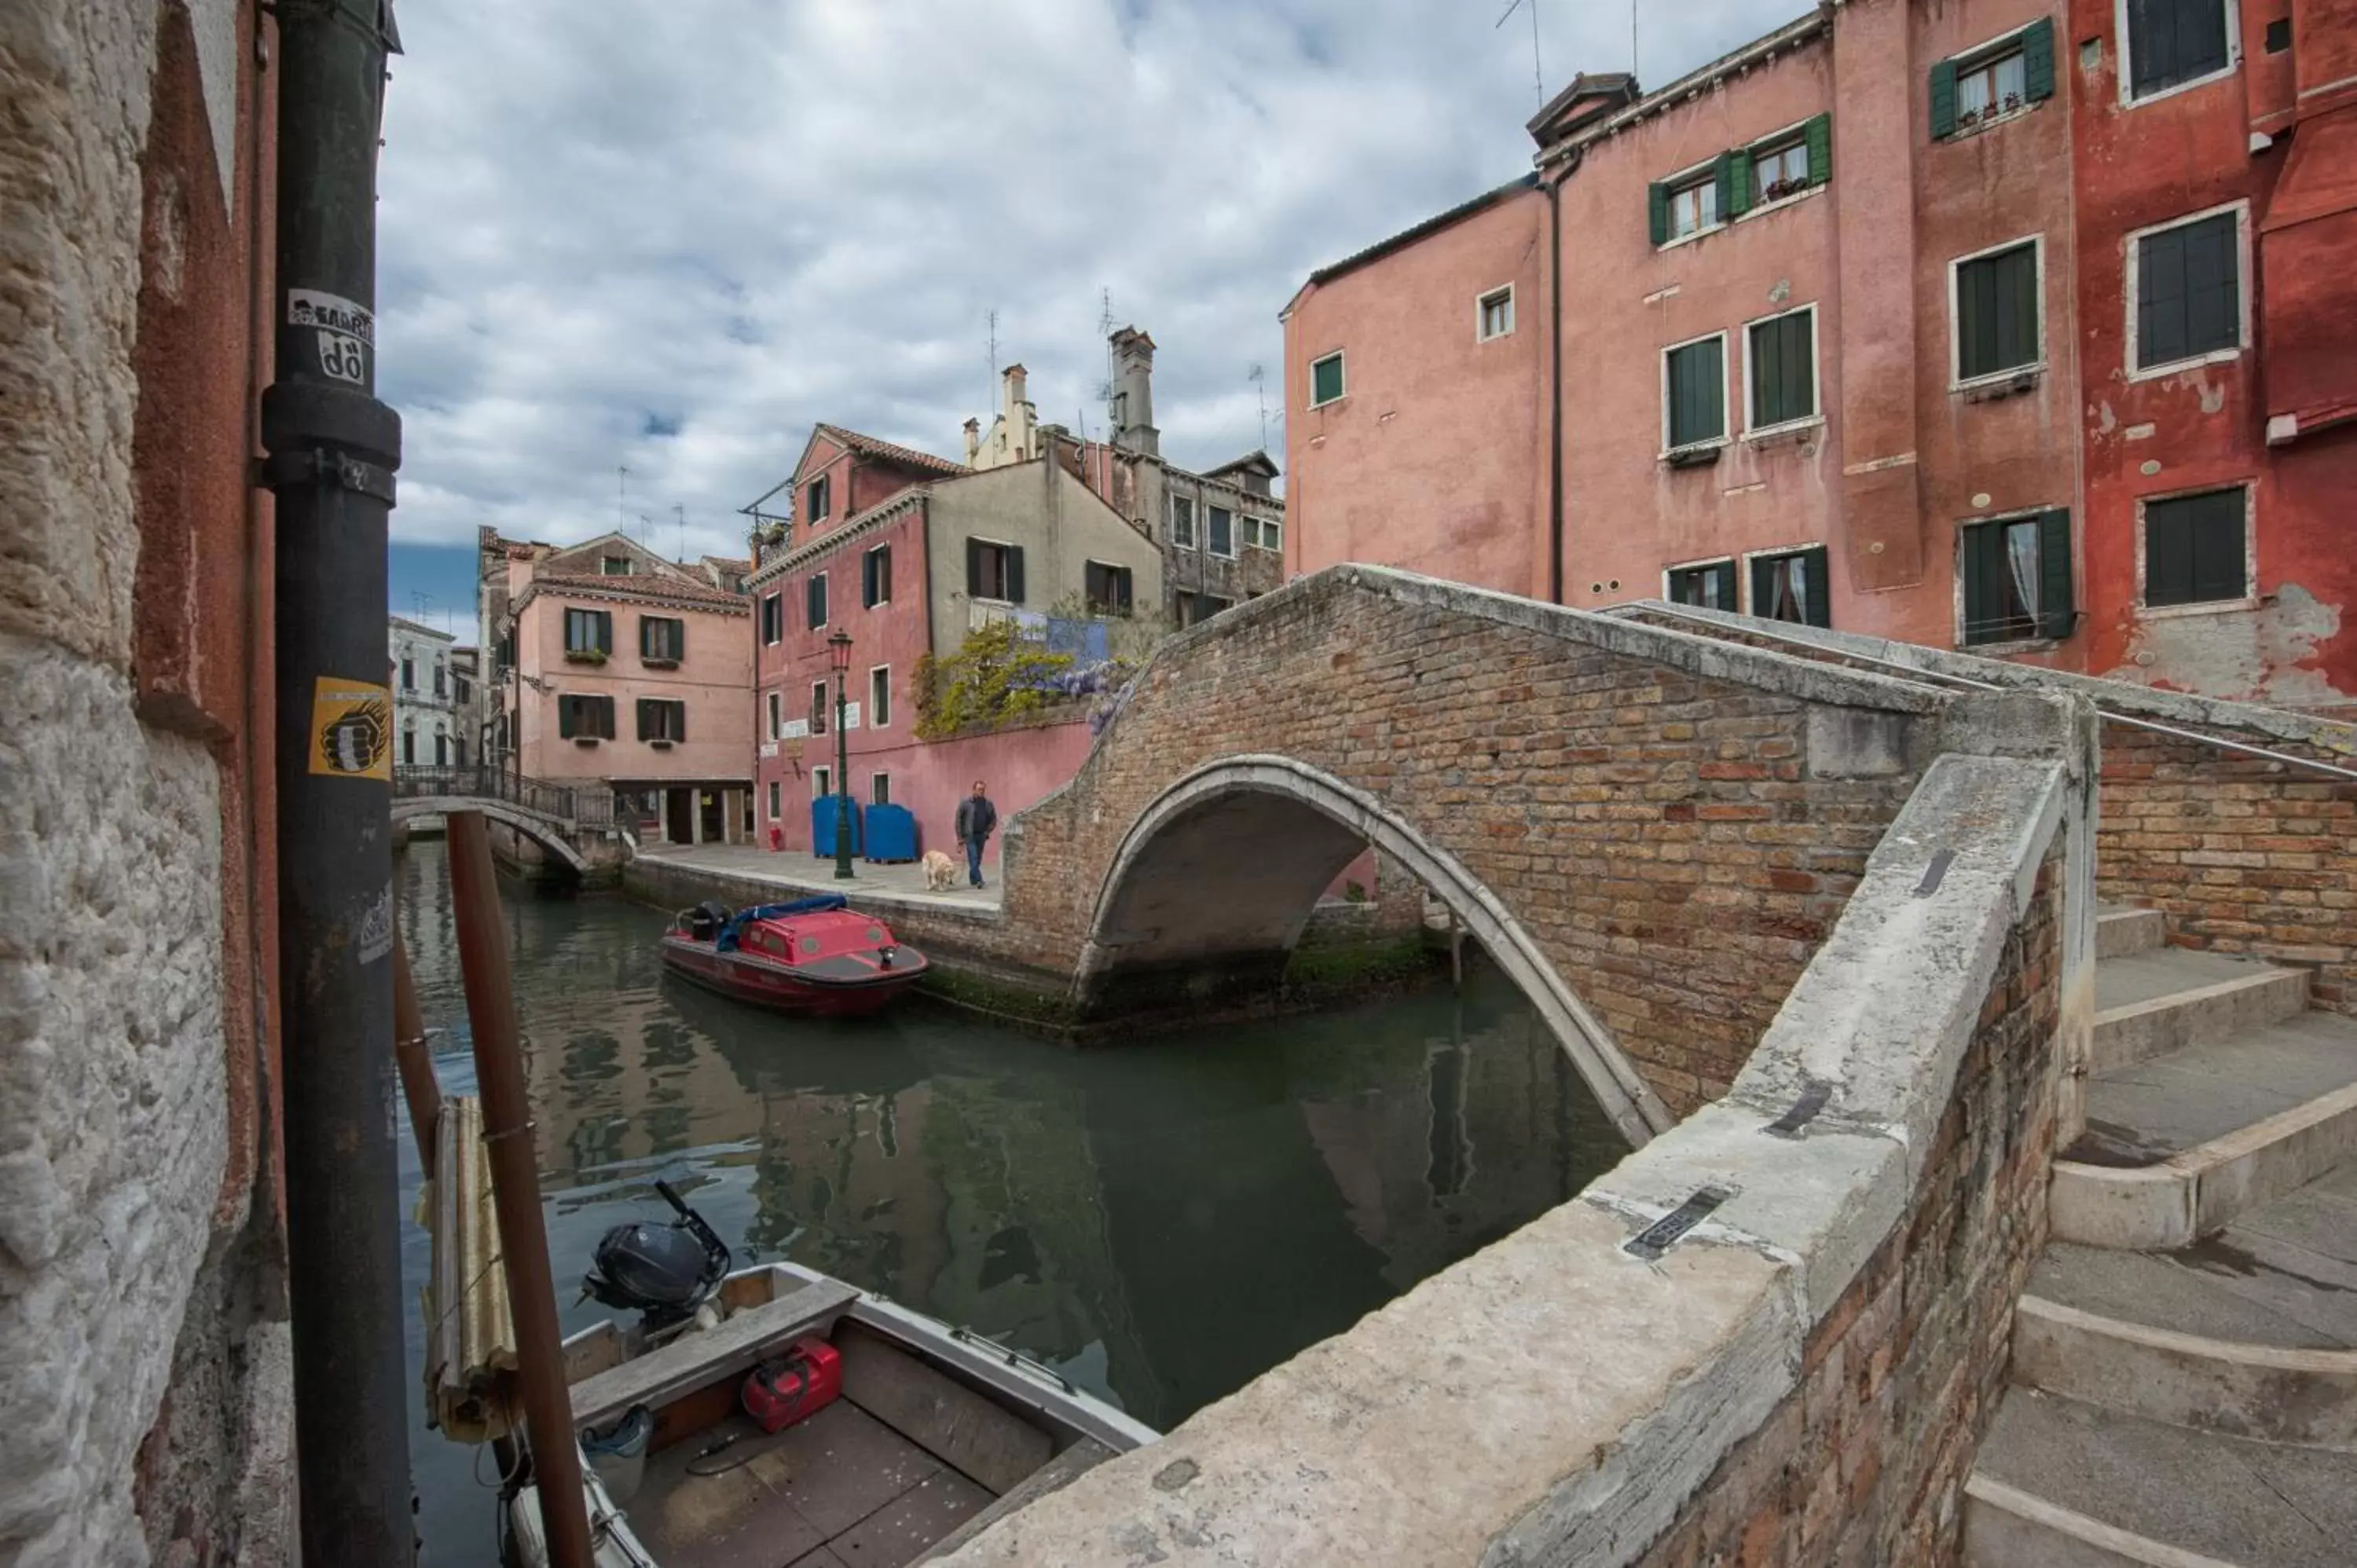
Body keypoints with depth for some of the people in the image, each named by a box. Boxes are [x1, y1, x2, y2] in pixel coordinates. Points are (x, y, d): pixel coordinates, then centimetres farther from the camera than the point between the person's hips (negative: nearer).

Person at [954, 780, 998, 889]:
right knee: (973, 858, -12)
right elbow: (958, 819, -4)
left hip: (981, 836, 4)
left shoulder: (988, 803, 4)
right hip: (969, 836, -4)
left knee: (978, 859, 10)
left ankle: (973, 879, 22)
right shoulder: (965, 802, -6)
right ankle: (978, 880, -15)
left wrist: (988, 830, 1)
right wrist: (960, 836, -7)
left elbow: (993, 819, 14)